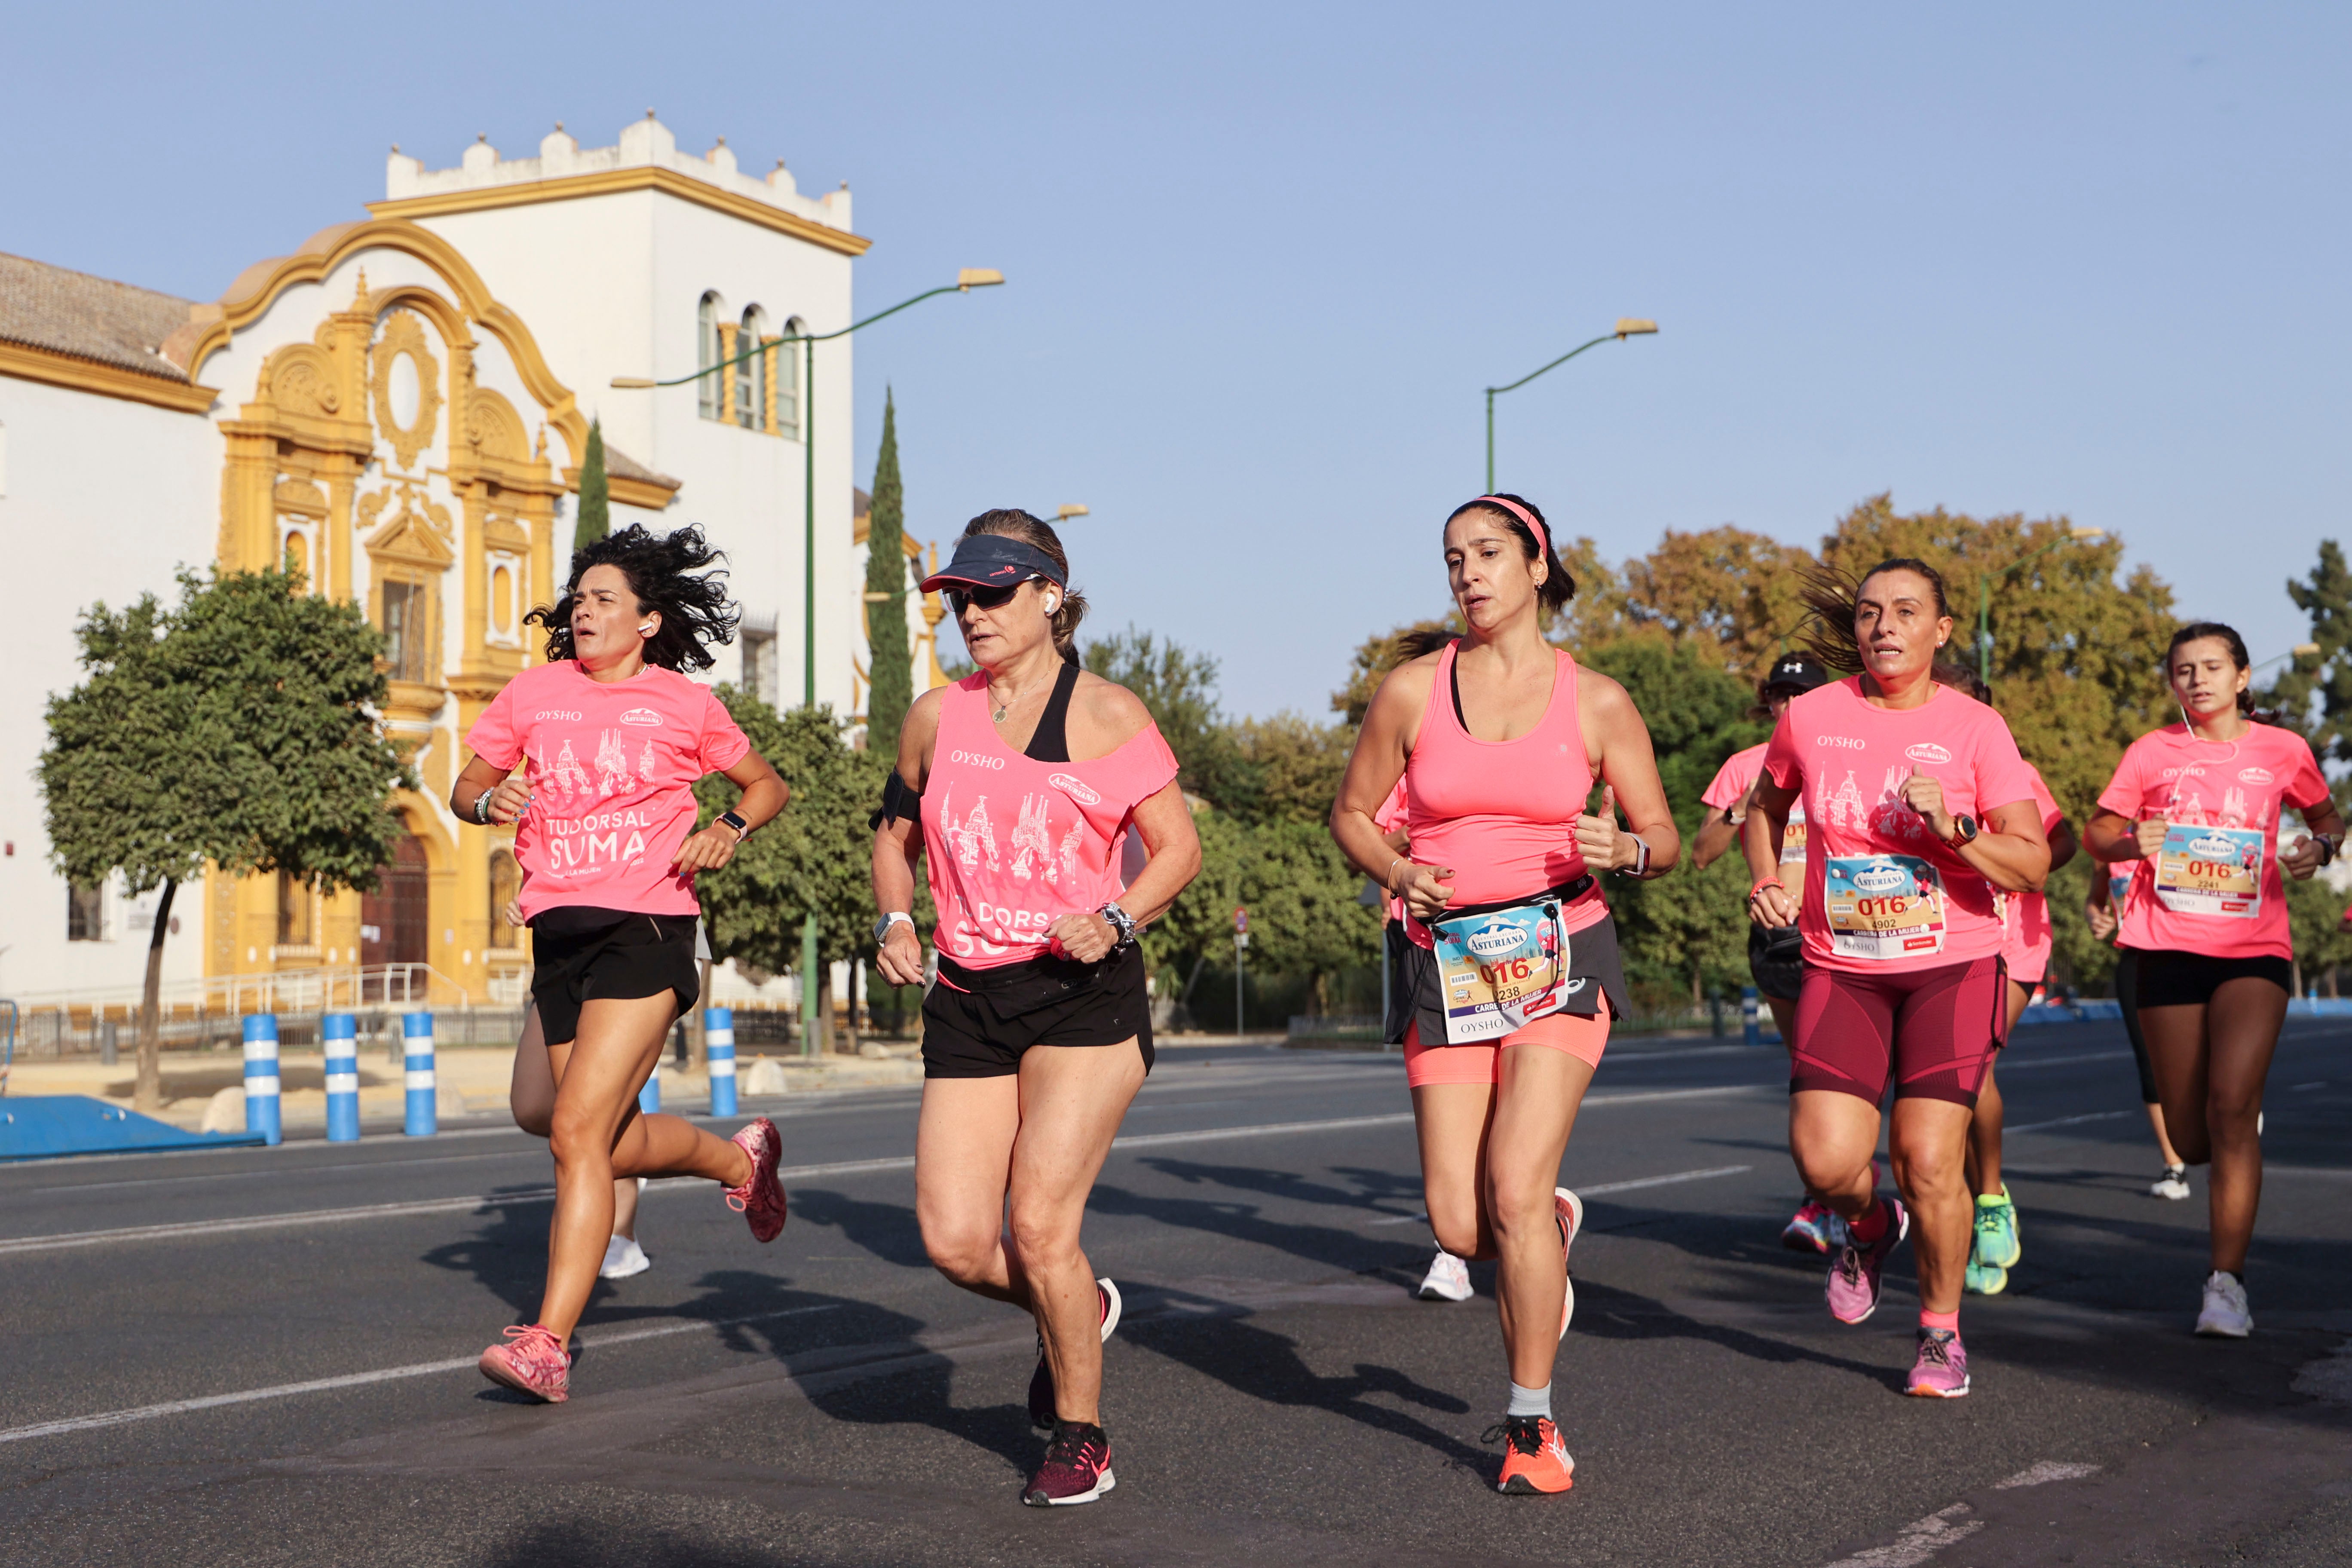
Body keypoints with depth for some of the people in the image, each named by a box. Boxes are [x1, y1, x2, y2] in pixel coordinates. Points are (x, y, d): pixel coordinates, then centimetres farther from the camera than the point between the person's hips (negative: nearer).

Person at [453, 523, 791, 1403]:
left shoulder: (684, 704, 4)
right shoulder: (535, 693, 11)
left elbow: (767, 785, 16)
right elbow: (466, 788, 18)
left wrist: (728, 829, -4)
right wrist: (489, 801, -5)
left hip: (646, 927, -5)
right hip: (558, 928, 5)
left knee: (578, 1131, -16)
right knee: (616, 1143, 12)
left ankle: (547, 1345, -15)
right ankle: (740, 1158, 42)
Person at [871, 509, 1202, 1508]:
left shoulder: (1107, 715, -3)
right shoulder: (936, 719, 8)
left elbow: (1177, 845, 1)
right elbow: (896, 831, 23)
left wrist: (1115, 918, -16)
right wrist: (895, 921, 5)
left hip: (1084, 995, -4)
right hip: (968, 999, 5)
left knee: (1040, 1223, -12)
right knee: (955, 1242, -3)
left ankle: (1081, 1437, 10)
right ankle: (1078, 1311, 31)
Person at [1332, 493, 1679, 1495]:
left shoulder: (1596, 702, 1)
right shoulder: (1413, 690, 3)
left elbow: (1665, 839, 7)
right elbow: (1351, 814, 13)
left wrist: (1622, 851, -16)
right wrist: (1397, 872, -7)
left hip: (1560, 958, -2)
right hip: (1447, 964, 2)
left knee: (1514, 1192, -17)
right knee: (1460, 1225, -1)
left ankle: (1533, 1423, 0)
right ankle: (1554, 1225, 37)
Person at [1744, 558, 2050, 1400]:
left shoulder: (1975, 728, -5)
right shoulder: (1810, 717, 1)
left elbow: (2033, 864, -7)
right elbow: (1765, 807, 21)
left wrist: (1954, 827, -23)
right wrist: (1766, 881, 4)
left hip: (1952, 965, -1)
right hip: (1842, 969, 2)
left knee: (1930, 1161, -8)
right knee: (1826, 1161, -13)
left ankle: (1941, 1332, 16)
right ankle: (1869, 1226, 25)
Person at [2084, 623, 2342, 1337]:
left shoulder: (2282, 751, 5)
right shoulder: (2153, 752, 4)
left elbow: (2327, 818, 20)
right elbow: (2097, 833, 7)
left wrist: (2320, 847, -4)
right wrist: (2130, 843, -17)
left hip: (2254, 949, -1)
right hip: (2169, 949, 1)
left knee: (2230, 1106, -20)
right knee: (2191, 1141, 5)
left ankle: (2227, 1282, -14)